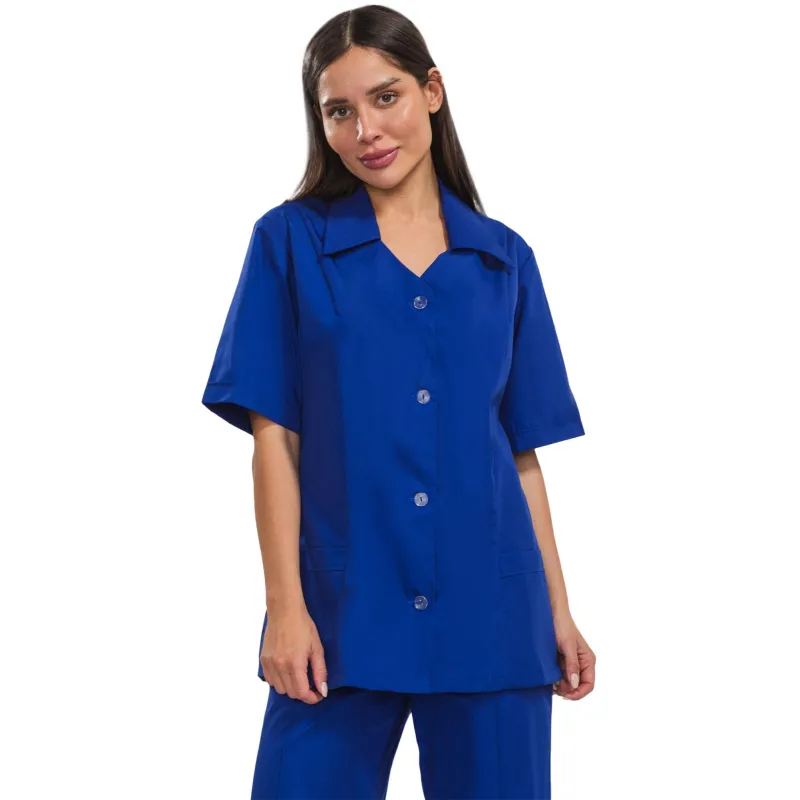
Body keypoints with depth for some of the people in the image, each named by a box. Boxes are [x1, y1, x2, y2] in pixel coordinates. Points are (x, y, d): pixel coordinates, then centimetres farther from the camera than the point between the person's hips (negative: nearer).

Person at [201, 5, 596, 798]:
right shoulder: (290, 241, 2)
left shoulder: (505, 259, 8)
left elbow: (523, 450, 9)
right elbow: (275, 435, -2)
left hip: (489, 616, 2)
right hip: (343, 612, -2)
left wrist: (558, 611, 7)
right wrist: (285, 606, -8)